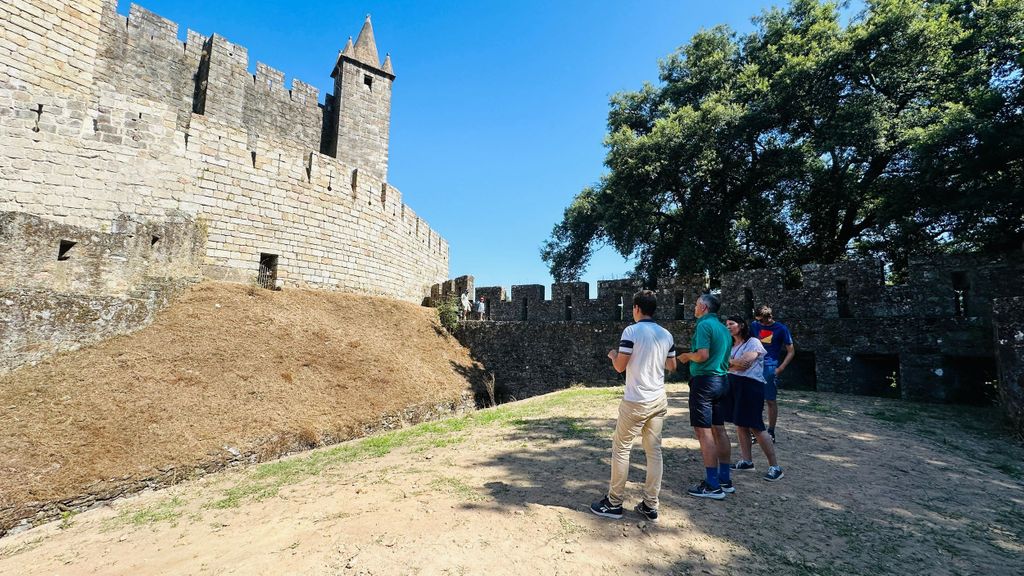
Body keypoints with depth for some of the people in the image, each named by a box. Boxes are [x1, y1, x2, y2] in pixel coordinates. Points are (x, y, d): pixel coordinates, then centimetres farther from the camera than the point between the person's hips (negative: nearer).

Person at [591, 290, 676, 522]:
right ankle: (650, 506, 17)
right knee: (654, 451, 11)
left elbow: (620, 367, -13)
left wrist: (613, 355, 7)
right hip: (659, 400, 6)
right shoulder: (666, 334, 6)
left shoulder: (632, 331, -12)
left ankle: (614, 503, 13)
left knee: (621, 449, 5)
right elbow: (672, 366, 15)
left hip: (636, 401, -6)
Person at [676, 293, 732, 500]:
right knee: (719, 429, 15)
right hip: (721, 380, 9)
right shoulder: (723, 328, 15)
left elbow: (703, 355, -23)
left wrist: (688, 355, -4)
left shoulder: (704, 324, -13)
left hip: (704, 381, -9)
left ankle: (712, 486, -3)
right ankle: (725, 478, 23)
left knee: (703, 431, -6)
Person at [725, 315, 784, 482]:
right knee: (740, 424, 9)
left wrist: (729, 362, -3)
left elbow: (744, 363, -17)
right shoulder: (731, 345, 15)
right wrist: (736, 363, -12)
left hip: (750, 386, -7)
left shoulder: (753, 342, -7)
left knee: (755, 426, -7)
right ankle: (746, 460, 18)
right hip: (733, 385, 7)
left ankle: (775, 466, 2)